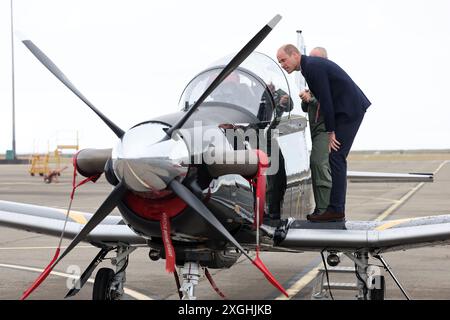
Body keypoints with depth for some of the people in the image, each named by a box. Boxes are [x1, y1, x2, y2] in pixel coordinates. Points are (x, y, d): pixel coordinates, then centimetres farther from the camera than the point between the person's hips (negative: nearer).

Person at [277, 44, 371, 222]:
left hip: (350, 110, -10)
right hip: (346, 110, 10)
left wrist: (331, 132, -15)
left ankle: (336, 210, -11)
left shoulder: (313, 67, -17)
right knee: (336, 159, 8)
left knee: (336, 158, -11)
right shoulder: (311, 65, 14)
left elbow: (326, 100, -19)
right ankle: (336, 208, 9)